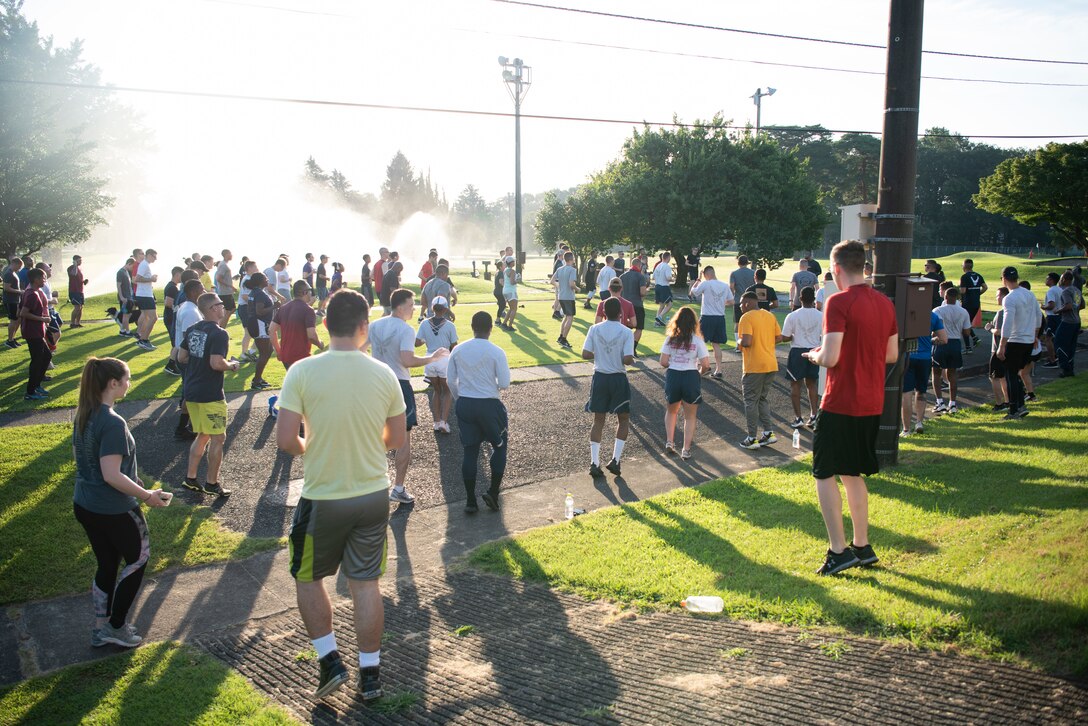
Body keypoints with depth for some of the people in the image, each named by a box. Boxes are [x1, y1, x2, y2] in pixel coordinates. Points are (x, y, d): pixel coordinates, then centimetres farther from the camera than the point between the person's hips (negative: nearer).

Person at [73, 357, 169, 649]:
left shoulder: (83, 416, 2)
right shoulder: (113, 423, -26)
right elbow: (111, 475, -27)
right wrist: (146, 495, -16)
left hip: (84, 506, 8)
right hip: (114, 511, -8)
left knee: (106, 564, 20)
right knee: (137, 559, 13)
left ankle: (101, 629, 31)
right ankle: (116, 627, 18)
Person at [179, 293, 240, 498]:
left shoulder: (192, 330, 8)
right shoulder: (219, 334, -17)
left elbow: (181, 357, 12)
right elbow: (216, 363, -25)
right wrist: (230, 365, -7)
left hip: (191, 392, 8)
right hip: (210, 395, -8)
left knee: (202, 436, 19)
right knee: (218, 438, 3)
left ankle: (190, 478, 21)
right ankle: (211, 483, 8)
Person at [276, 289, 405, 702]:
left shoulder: (303, 372, -15)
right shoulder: (383, 374, -6)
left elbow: (286, 441, -16)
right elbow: (396, 439, 4)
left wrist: (309, 449, 6)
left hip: (322, 499, -2)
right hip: (373, 495, 3)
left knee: (307, 577, 20)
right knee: (366, 583, 13)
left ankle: (330, 660, 20)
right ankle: (369, 674, 22)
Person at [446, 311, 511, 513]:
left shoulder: (458, 350, -1)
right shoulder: (496, 352, -13)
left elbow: (451, 380, 5)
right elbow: (505, 384, -12)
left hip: (464, 405, 4)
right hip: (489, 405, -3)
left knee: (470, 451, 10)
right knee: (500, 446, 17)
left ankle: (470, 501, 13)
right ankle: (493, 492, 9)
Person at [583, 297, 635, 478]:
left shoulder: (594, 329, -5)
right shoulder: (626, 332, -12)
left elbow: (585, 354, -6)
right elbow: (628, 359, -18)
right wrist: (625, 358, 4)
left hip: (599, 378, 2)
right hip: (618, 379, -2)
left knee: (598, 420, 10)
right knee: (623, 419, 15)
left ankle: (594, 463, 5)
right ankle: (615, 460, 8)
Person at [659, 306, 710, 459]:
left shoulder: (670, 339, -1)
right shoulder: (697, 340, -5)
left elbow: (663, 362, -5)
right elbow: (706, 364, -9)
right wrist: (699, 371, 12)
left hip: (673, 376, 1)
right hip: (691, 377, -1)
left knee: (671, 411, 25)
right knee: (690, 416, 14)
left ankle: (669, 442, 12)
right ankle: (686, 449, 12)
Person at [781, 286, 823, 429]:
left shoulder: (792, 316, -11)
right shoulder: (821, 316, -4)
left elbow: (785, 338, -10)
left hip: (797, 352, -3)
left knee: (795, 384, 6)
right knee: (812, 384, 16)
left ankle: (798, 418, 3)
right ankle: (813, 416, 15)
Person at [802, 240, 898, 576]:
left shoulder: (839, 302, -16)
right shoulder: (884, 303, 7)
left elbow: (830, 357, -21)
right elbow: (892, 354, 14)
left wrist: (813, 355, -1)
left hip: (840, 404, -7)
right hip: (872, 404, 8)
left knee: (825, 474, 3)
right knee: (852, 474, 18)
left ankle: (838, 550, 1)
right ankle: (862, 547, 23)